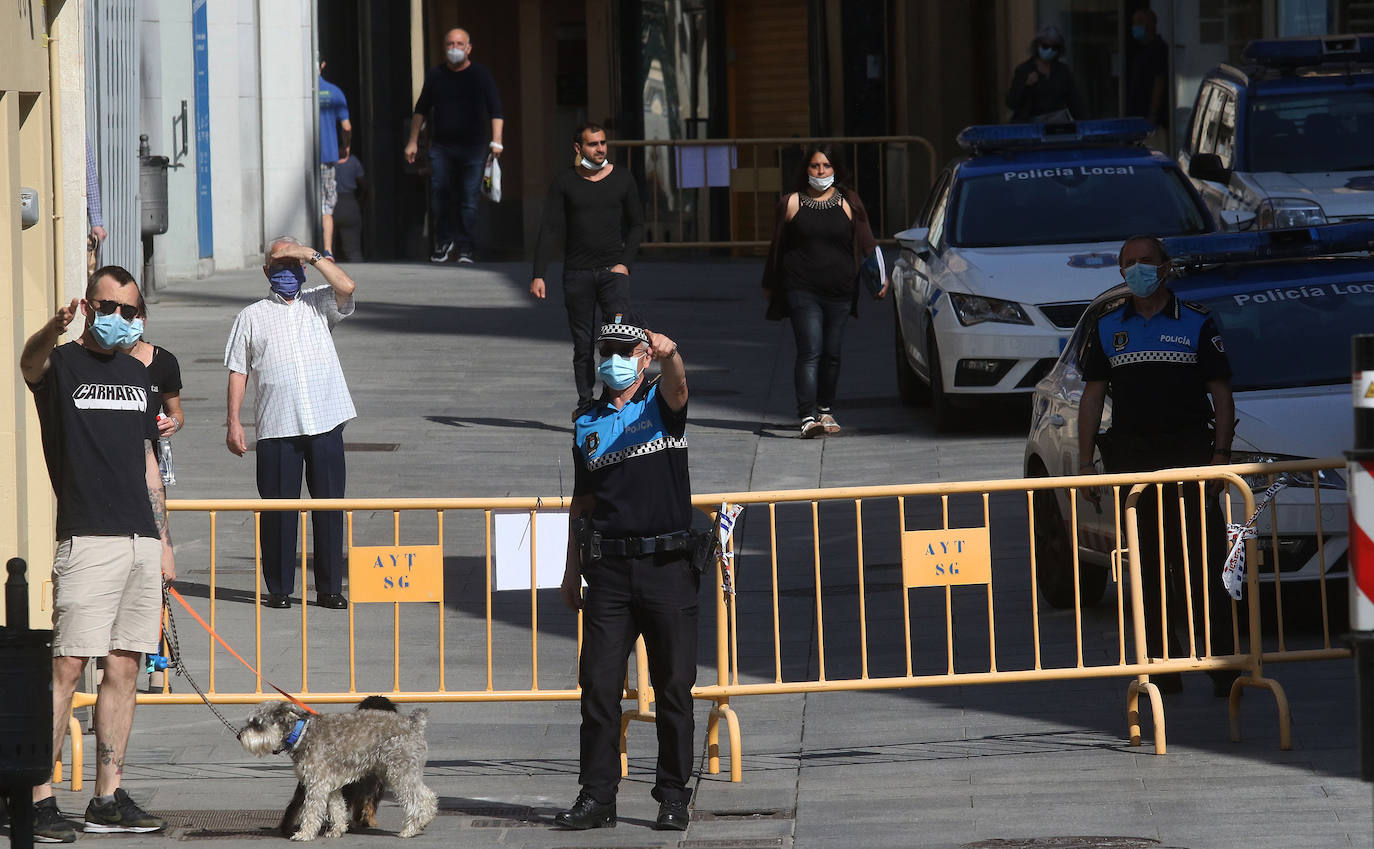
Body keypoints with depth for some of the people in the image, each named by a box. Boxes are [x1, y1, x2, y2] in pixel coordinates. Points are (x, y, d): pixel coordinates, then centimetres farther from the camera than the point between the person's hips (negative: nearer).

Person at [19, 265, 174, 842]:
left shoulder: (136, 374, 19)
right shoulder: (61, 365, -1)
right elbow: (29, 362, -27)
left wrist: (163, 542, 19)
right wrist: (55, 330, -50)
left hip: (140, 541, 6)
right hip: (87, 540, -6)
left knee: (124, 670, 6)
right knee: (67, 666, -11)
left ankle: (108, 800, 10)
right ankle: (38, 800, -11)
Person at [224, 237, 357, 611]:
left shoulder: (319, 305, 13)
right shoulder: (252, 316, 11)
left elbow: (346, 287, -8)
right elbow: (238, 370, 9)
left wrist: (312, 255, -4)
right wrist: (234, 422, 1)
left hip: (325, 424, 1)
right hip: (277, 429, -1)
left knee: (330, 506, 1)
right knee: (278, 509, -1)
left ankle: (329, 588, 8)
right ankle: (279, 588, 8)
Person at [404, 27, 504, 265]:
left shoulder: (480, 75, 3)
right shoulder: (435, 75, 9)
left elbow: (496, 111, 2)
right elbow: (421, 109, 16)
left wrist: (496, 141, -9)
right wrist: (413, 141, 10)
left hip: (472, 147, -2)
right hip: (441, 145, 2)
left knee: (469, 199, -4)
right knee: (439, 197, -6)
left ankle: (465, 248, 2)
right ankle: (444, 242, 10)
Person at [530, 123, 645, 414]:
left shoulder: (622, 178, 5)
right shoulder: (564, 181, 3)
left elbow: (636, 224, 12)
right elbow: (550, 230, 0)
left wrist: (624, 263, -2)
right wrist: (538, 275, -8)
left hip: (613, 270, 0)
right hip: (577, 273, 0)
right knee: (583, 345, 2)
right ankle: (585, 405, 8)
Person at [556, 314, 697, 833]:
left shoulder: (661, 404, 4)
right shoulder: (587, 424, 14)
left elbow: (677, 387, -21)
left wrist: (670, 354, -44)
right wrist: (572, 571, 15)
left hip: (668, 566, -3)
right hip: (608, 569, 3)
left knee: (673, 687, 1)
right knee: (599, 686, -1)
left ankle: (674, 798, 9)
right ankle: (596, 797, 4)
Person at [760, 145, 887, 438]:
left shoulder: (847, 204, 8)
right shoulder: (792, 203, 6)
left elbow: (867, 243, 6)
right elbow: (777, 246, 13)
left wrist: (880, 276, -6)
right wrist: (769, 285, 18)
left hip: (839, 292, 2)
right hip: (802, 290, -2)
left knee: (832, 354, 8)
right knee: (810, 351, -14)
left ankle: (826, 410, 28)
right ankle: (808, 417, -23)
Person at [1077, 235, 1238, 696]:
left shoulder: (1197, 323, 6)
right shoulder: (1108, 328, 13)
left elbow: (1222, 396, 5)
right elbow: (1092, 397, 14)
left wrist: (1220, 457, -6)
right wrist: (1085, 462, 6)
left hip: (1190, 453, -3)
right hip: (1131, 459, 3)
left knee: (1203, 566, -8)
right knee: (1147, 569, 3)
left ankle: (1222, 663, -6)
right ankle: (1162, 667, 8)